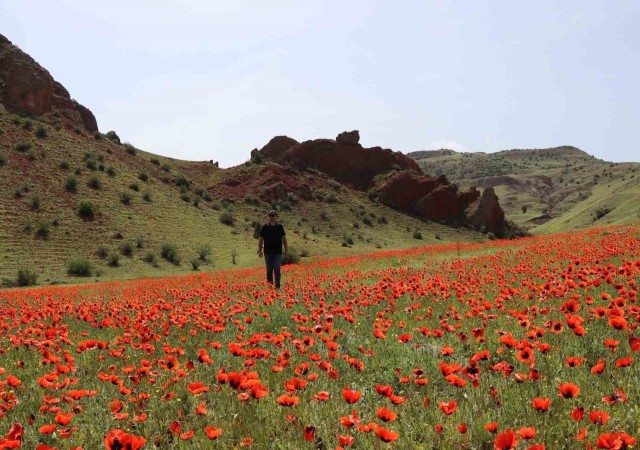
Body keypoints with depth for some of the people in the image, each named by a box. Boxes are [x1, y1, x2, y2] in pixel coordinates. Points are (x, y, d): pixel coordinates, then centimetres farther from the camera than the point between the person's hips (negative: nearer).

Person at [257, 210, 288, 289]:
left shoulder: (280, 227, 3)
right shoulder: (265, 227, 1)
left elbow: (284, 238, 10)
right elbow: (260, 239, 5)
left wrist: (286, 249, 9)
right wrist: (259, 250, 1)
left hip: (278, 252, 0)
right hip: (268, 252, 1)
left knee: (277, 269, -8)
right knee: (269, 270, 8)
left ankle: (277, 286, -8)